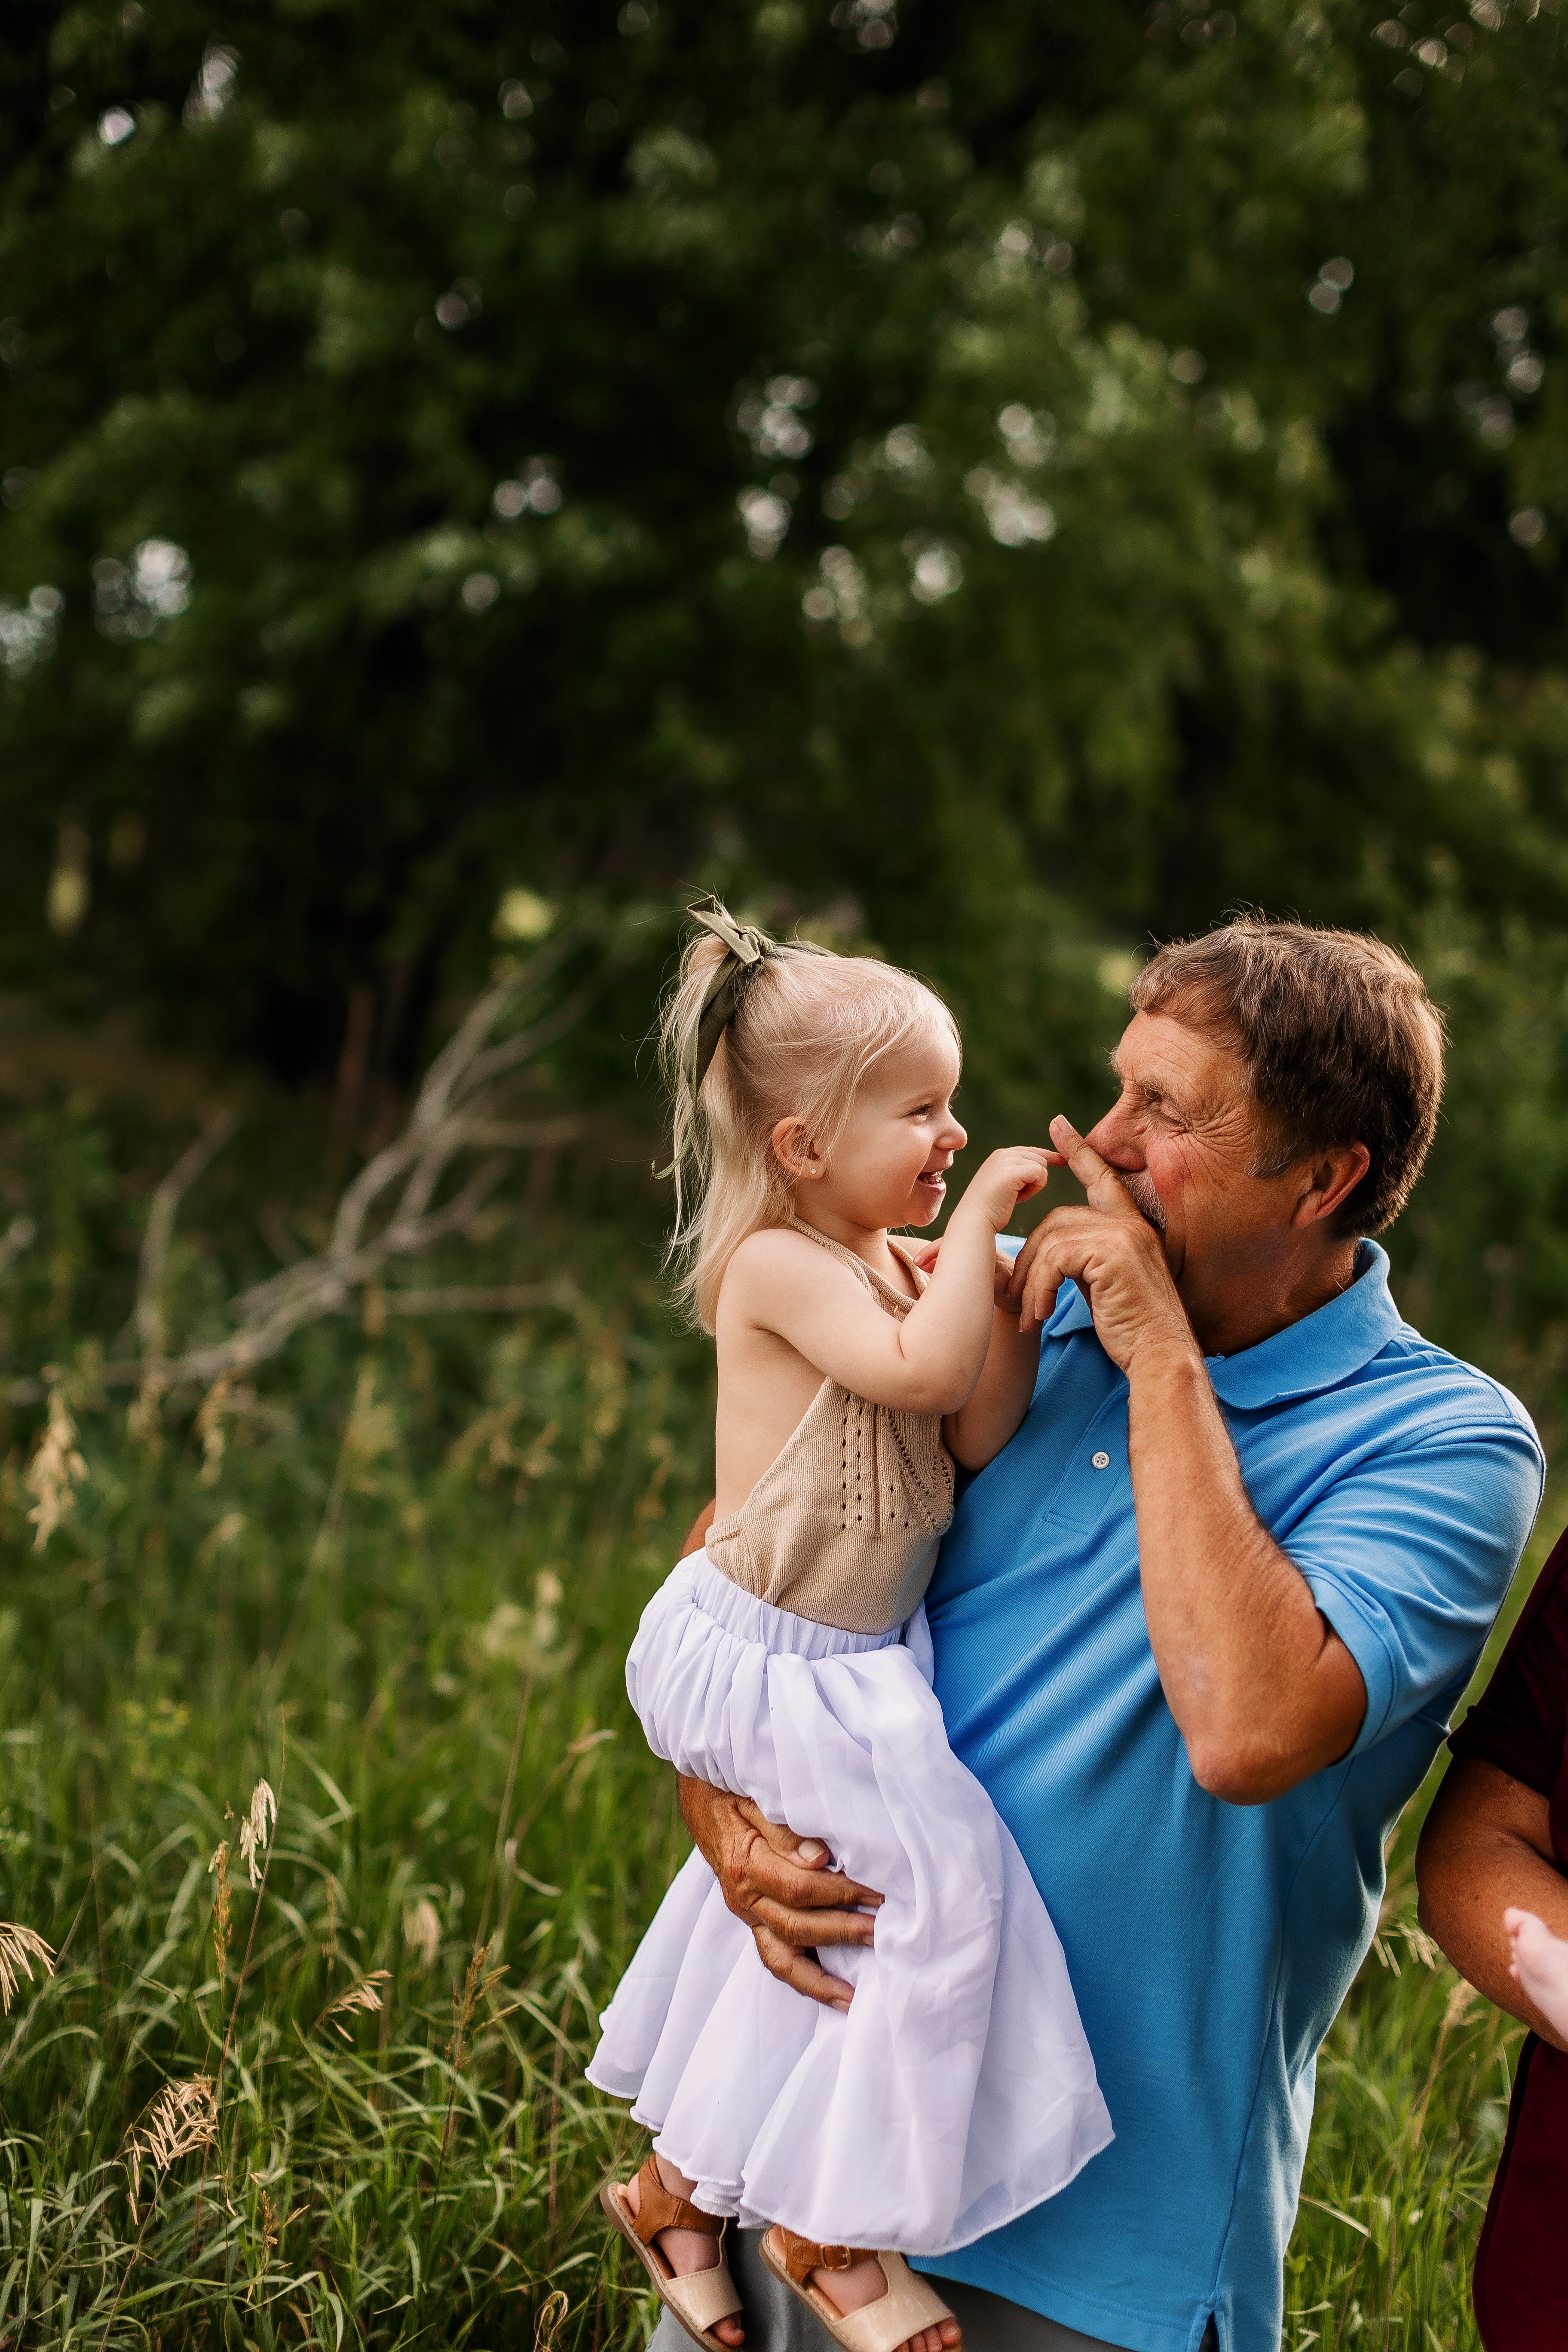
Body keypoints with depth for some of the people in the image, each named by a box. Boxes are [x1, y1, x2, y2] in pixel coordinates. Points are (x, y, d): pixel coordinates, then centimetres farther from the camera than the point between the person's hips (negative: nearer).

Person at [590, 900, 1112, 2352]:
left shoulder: (896, 1264, 6)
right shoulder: (779, 1266, -19)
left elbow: (975, 1435, 1)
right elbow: (917, 1366, -34)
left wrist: (1013, 1299, -12)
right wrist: (975, 1222, -23)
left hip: (850, 1657, 10)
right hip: (767, 1664, -10)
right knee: (948, 1874, -16)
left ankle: (678, 2190, 39)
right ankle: (831, 2230, -1)